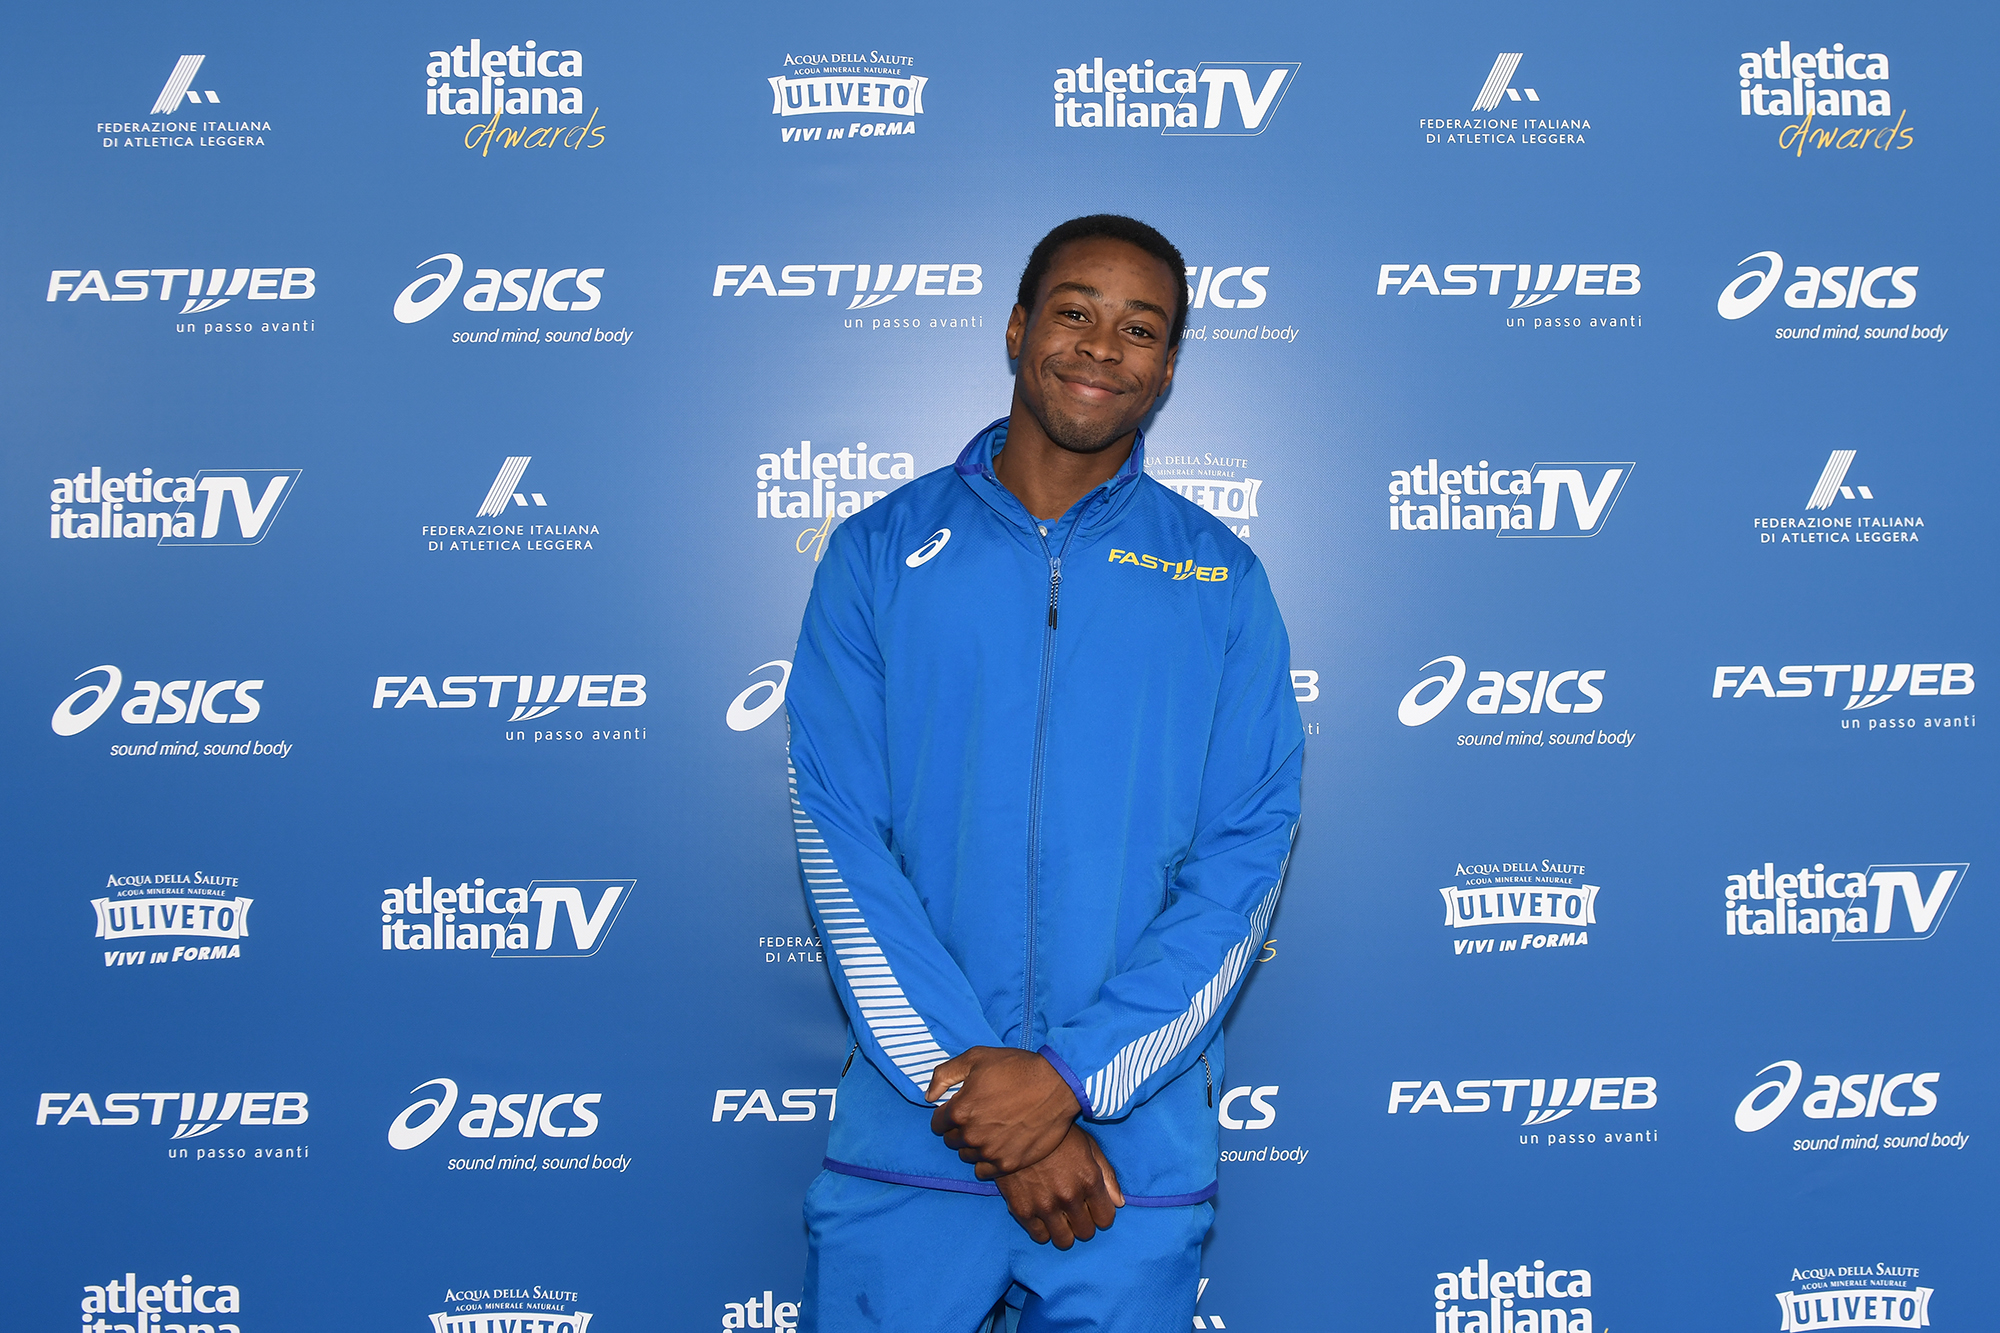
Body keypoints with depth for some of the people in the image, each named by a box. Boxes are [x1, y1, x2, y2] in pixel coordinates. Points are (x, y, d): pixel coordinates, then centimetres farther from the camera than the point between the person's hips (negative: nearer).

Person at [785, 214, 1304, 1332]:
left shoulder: (1221, 580, 4)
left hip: (1138, 1150, 0)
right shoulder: (880, 552, 3)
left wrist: (1071, 1076, -13)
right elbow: (838, 832, -4)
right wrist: (964, 1082, -12)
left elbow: (1249, 853, -3)